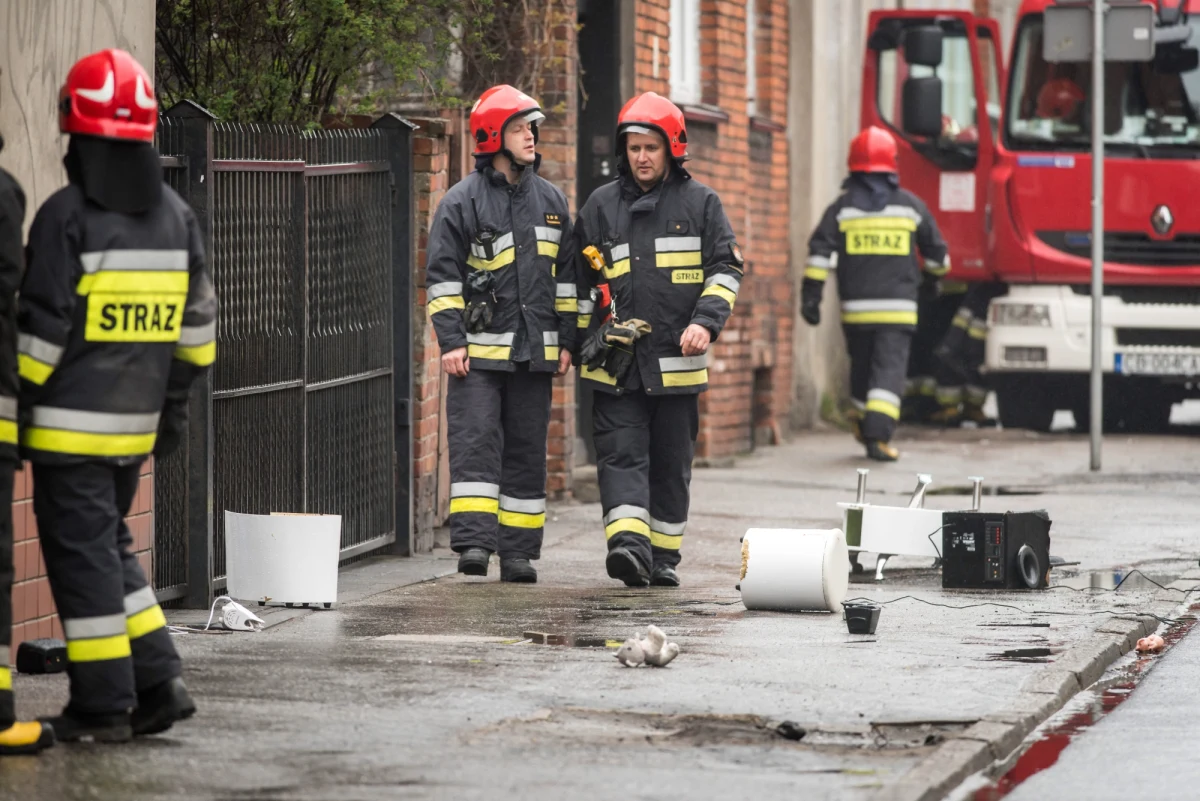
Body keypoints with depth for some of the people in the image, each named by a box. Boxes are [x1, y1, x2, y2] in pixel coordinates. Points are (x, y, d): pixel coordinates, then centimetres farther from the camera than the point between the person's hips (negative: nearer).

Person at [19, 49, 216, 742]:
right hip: (136, 424, 6)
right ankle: (159, 684, 13)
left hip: (70, 425, -6)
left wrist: (19, 404, -6)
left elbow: (43, 329, -14)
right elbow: (197, 324, 11)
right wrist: (174, 401, 20)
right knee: (111, 547, 19)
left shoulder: (67, 217, -14)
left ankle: (103, 706, 2)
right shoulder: (177, 217, 6)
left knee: (82, 554, 0)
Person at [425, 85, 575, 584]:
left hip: (534, 351, 4)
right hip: (478, 351, -4)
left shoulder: (551, 201, 13)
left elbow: (566, 276, 18)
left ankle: (519, 553, 9)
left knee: (526, 450, 5)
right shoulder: (462, 202, -2)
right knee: (475, 443, -13)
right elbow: (442, 276, -3)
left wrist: (566, 341, 12)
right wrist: (450, 341, -11)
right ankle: (473, 542, -16)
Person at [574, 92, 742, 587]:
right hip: (616, 361, 0)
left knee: (671, 462, 7)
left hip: (677, 361, 0)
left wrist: (706, 321, -11)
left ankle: (663, 556, 15)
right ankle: (627, 543, -25)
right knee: (622, 454, -12)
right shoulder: (600, 207, 10)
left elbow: (725, 268, 4)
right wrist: (579, 341, 11)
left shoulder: (699, 203, 6)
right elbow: (581, 279, 16)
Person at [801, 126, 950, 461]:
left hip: (856, 307, 2)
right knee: (889, 369, -6)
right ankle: (878, 434, -20)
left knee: (861, 366, 18)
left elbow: (820, 252, -7)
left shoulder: (843, 207, 2)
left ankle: (866, 425, 34)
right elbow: (935, 251, 13)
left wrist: (811, 295, -5)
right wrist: (940, 268, 36)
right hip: (898, 306, -2)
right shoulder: (910, 205, 4)